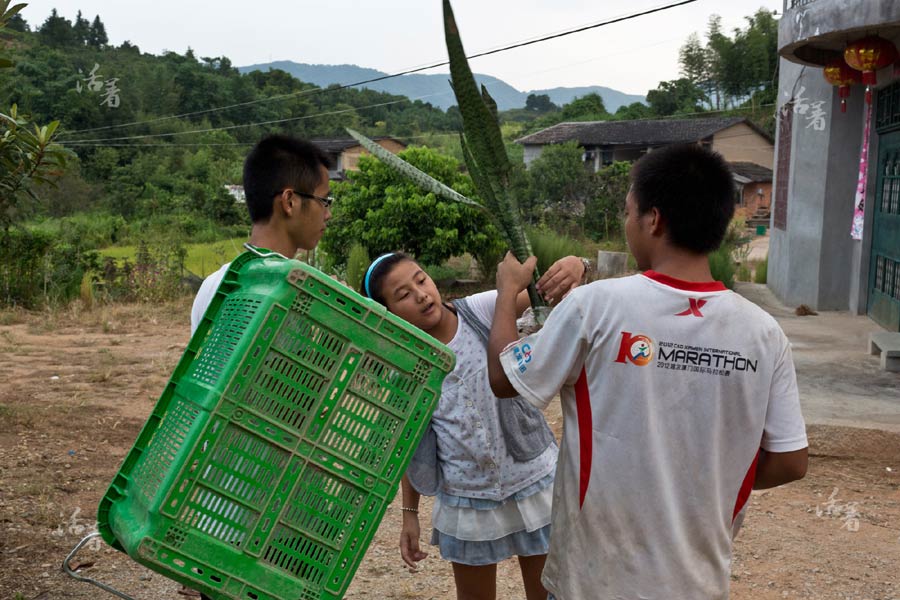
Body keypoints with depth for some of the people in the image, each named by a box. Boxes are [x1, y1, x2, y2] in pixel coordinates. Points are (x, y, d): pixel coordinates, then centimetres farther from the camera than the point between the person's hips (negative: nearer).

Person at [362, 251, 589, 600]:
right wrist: (410, 513, 6)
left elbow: (541, 290, -25)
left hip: (533, 484, -1)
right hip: (465, 502, 1)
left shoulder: (482, 311, -13)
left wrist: (572, 265, -47)